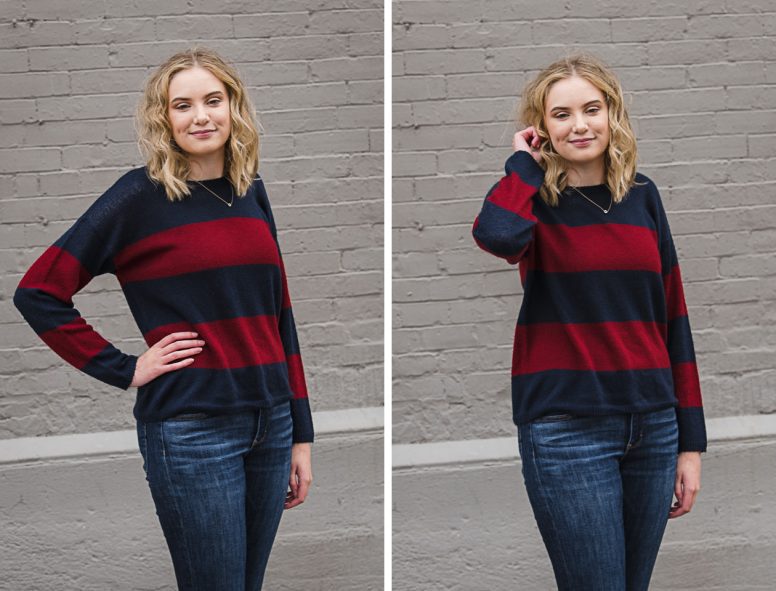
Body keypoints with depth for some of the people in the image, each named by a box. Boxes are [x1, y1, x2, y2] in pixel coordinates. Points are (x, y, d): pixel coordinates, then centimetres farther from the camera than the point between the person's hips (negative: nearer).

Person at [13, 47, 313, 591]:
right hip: (191, 431, -6)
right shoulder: (141, 196, -7)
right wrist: (124, 370, -11)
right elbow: (38, 293, -9)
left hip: (269, 422, 6)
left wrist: (301, 434, 11)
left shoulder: (251, 192, 10)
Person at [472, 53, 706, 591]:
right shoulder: (532, 199, -2)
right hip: (567, 429, -4)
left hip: (653, 425, 4)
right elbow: (496, 235, -29)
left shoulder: (642, 195, 8)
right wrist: (525, 163, -10)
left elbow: (673, 316, 10)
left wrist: (691, 440, 7)